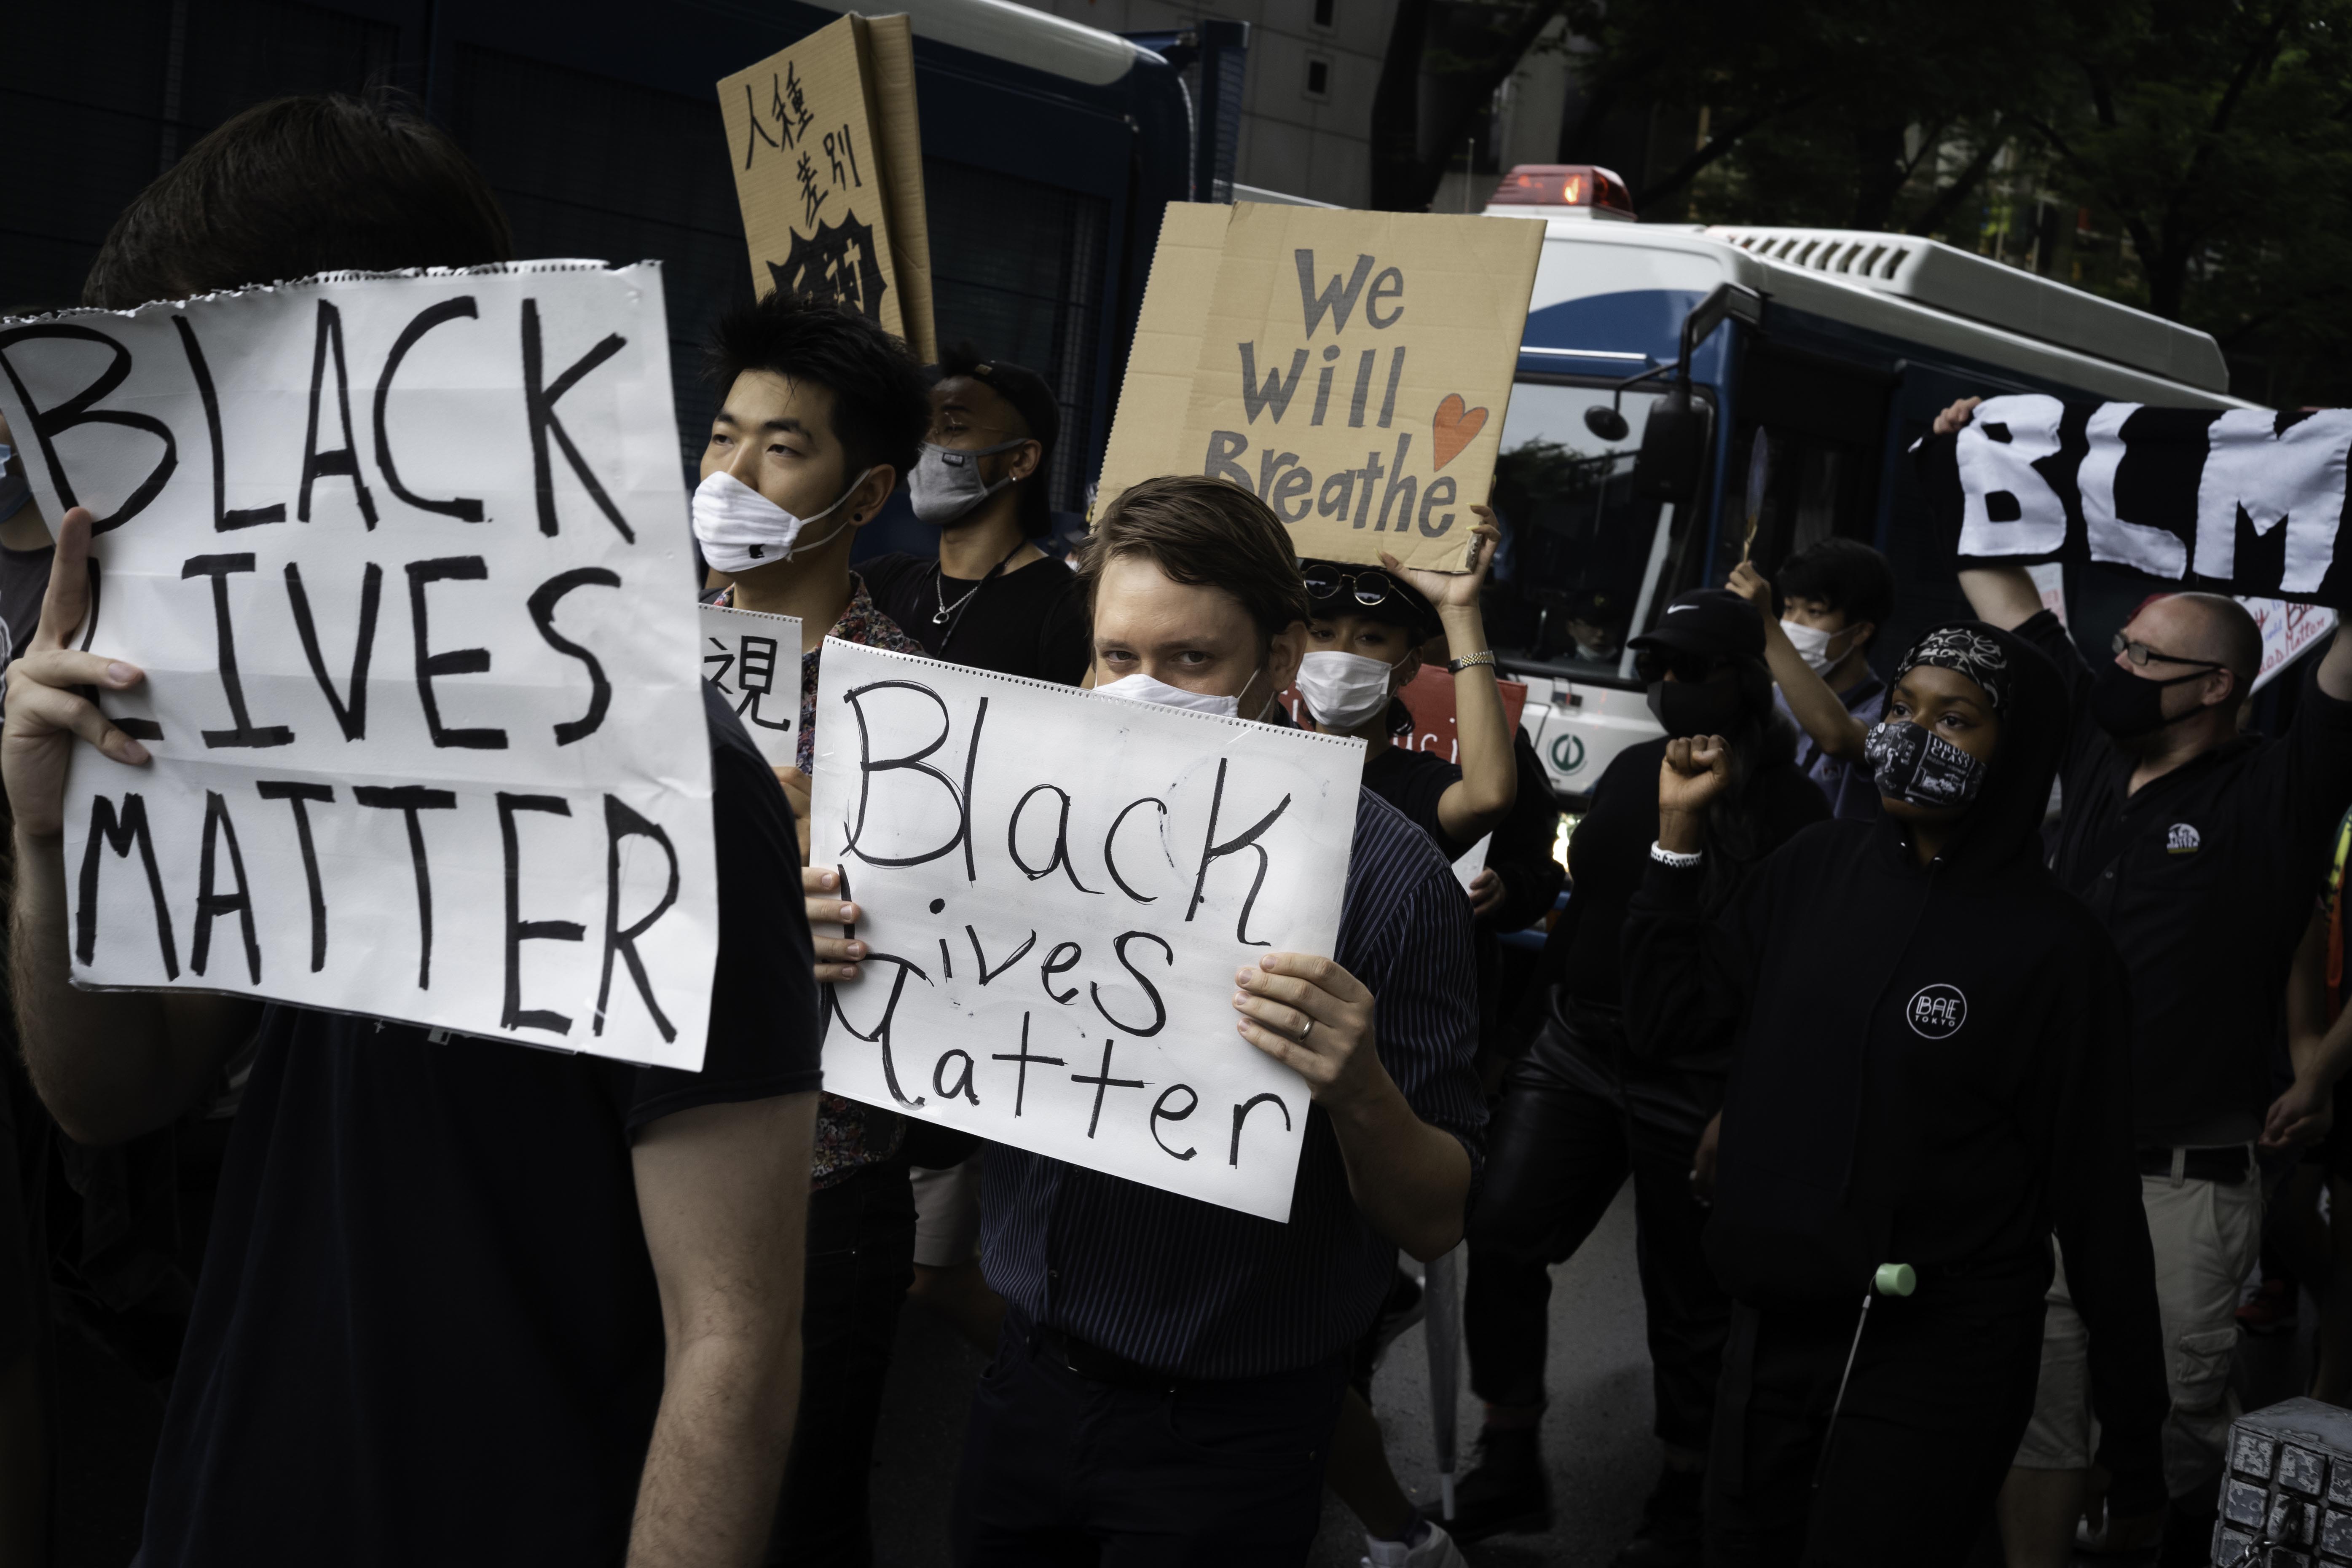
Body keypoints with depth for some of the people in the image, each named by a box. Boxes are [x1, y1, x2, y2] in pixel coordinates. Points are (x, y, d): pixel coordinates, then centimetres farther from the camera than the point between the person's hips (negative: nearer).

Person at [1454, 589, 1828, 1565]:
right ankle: (1509, 1466, 10)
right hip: (1576, 1045, 6)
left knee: (1687, 1299, 7)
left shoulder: (1787, 809, -10)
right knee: (1498, 1234, -4)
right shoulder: (1632, 771, 11)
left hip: (1693, 1080, -6)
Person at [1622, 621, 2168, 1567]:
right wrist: (1680, 832, 0)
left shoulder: (2053, 948, -12)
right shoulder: (1817, 868, 3)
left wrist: (2132, 1439, -6)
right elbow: (1668, 1021, 7)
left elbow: (2094, 1196, -9)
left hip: (1936, 1370, -5)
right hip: (1773, 1323, 5)